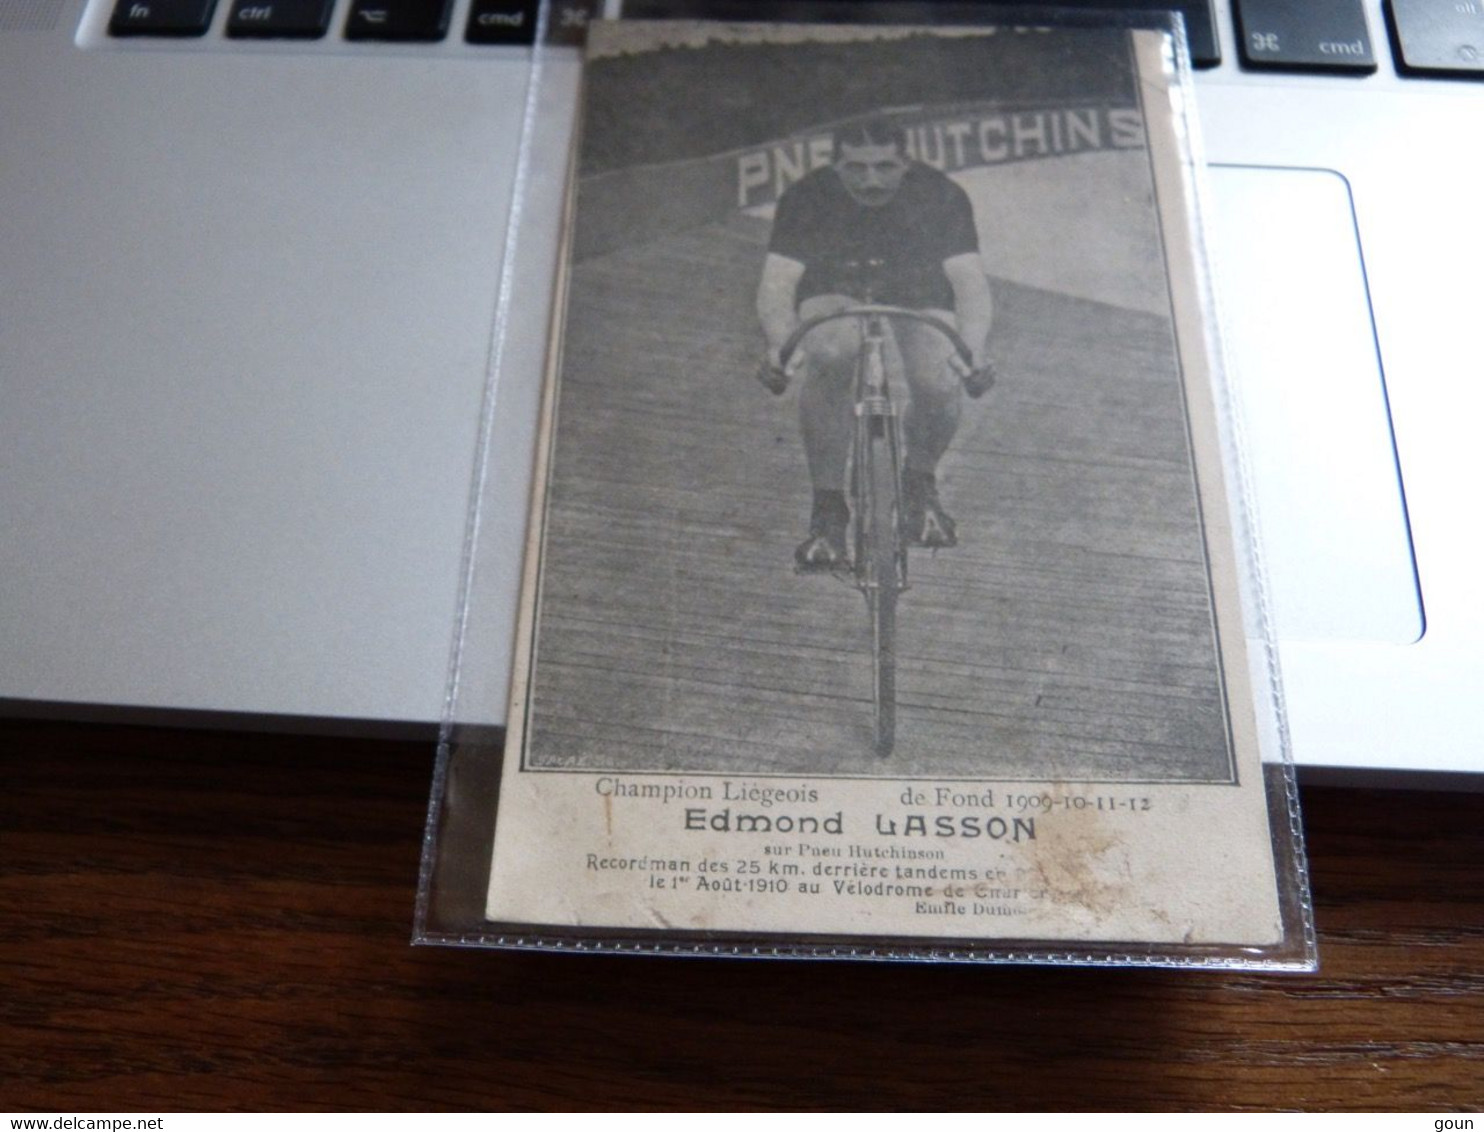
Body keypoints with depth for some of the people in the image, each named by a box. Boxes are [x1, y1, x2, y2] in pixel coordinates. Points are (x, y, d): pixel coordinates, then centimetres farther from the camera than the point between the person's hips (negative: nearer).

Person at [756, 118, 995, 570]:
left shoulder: (940, 197, -25)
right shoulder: (807, 199, -25)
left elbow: (970, 280, -33)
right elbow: (776, 283, -33)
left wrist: (973, 351, -52)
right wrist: (780, 346, -54)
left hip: (919, 291, 1)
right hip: (832, 289, 0)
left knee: (939, 385, -29)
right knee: (831, 359, -36)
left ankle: (920, 481, 5)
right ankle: (828, 505, -22)